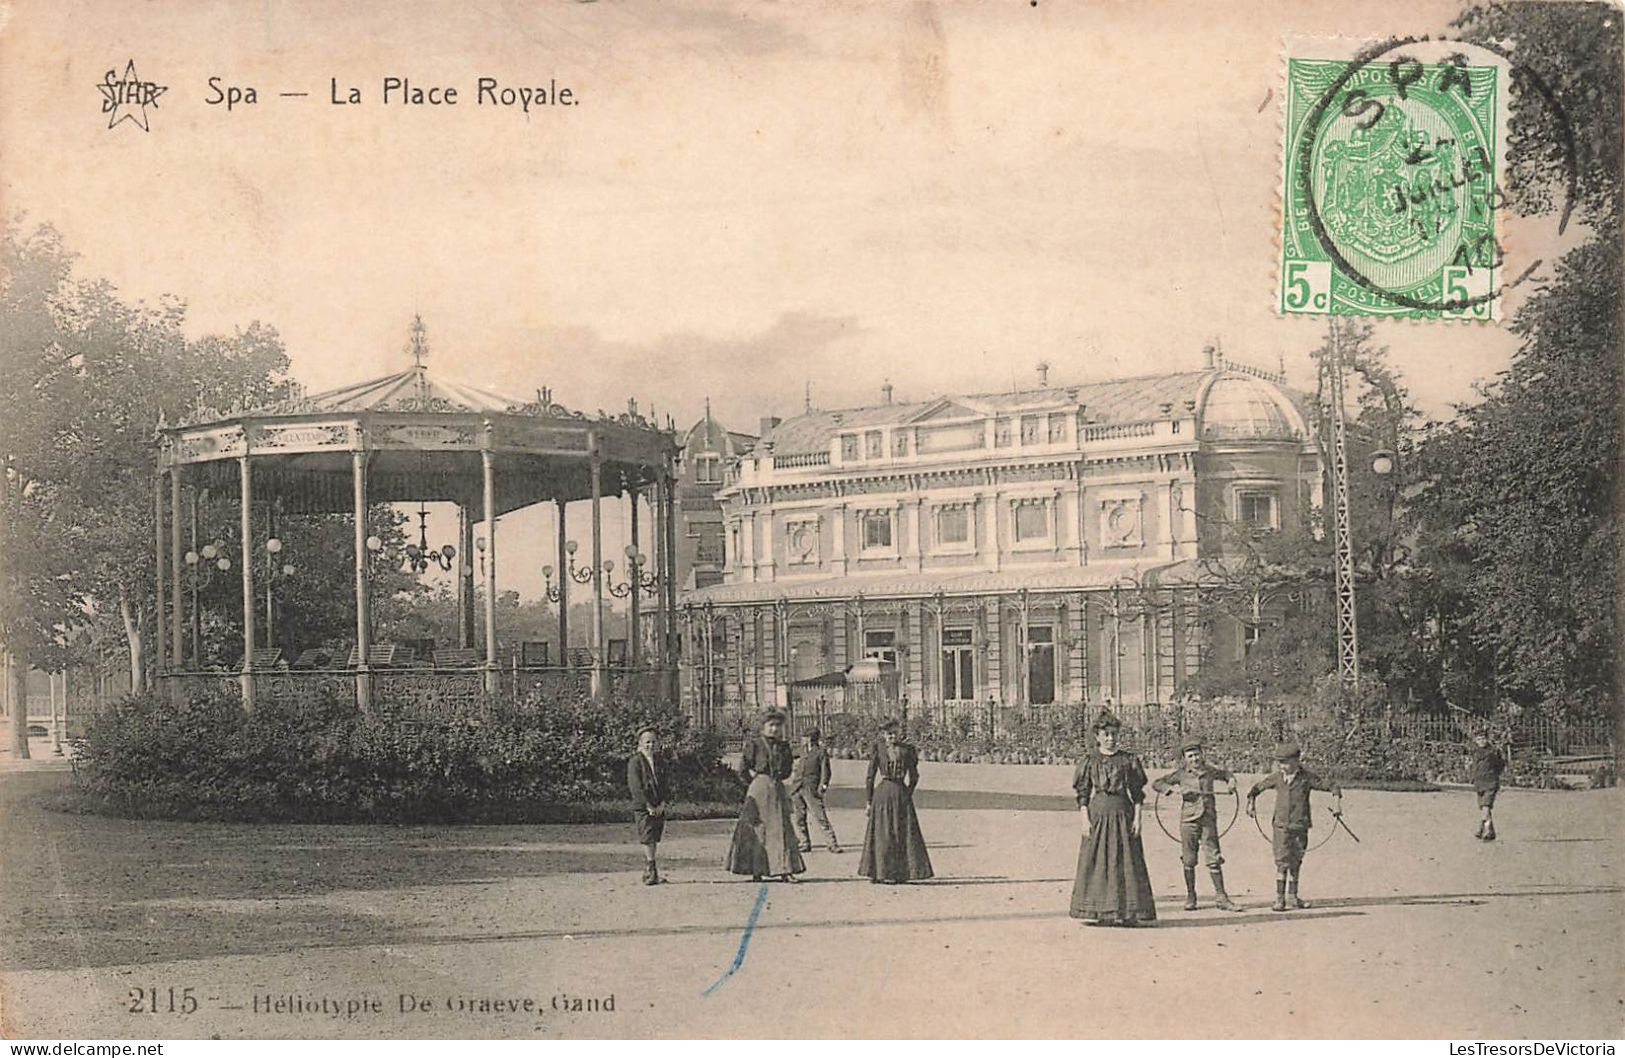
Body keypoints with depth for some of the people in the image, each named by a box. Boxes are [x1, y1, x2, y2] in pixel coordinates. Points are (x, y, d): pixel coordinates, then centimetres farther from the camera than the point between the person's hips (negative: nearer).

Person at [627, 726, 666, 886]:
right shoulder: (635, 761, -4)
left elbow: (664, 784, 15)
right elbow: (636, 786, -10)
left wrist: (662, 803, 0)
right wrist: (648, 805, -14)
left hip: (658, 808, 6)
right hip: (642, 808, -6)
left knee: (653, 842, 6)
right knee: (648, 841, -12)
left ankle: (648, 874, 12)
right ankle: (651, 872, -14)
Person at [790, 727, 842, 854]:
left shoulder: (820, 752, 4)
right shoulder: (801, 754, 20)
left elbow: (825, 771, -1)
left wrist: (822, 786, -13)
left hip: (812, 790, -6)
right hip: (797, 790, 6)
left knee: (821, 817, -10)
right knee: (799, 819, 5)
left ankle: (832, 844, -10)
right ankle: (805, 843, 13)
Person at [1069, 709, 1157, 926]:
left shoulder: (1128, 760, 5)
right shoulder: (1090, 762, 5)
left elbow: (1137, 793, 6)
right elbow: (1083, 794, 4)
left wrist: (1137, 818, -2)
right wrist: (1085, 819, -6)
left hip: (1123, 814, 0)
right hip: (1098, 813, 0)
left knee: (1125, 862, -1)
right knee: (1095, 863, -1)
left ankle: (1127, 913, 3)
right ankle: (1094, 913, 4)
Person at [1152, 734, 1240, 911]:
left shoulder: (1210, 771, 7)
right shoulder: (1181, 774, 1)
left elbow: (1225, 774, 29)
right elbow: (1157, 784, 1)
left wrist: (1231, 782, 8)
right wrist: (1173, 788, -14)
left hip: (1208, 819, 1)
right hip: (1188, 821, -1)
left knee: (1214, 859, -2)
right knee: (1189, 860, 5)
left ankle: (1221, 897, 5)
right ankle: (1190, 897, 19)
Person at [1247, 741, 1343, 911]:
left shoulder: (1307, 777, -3)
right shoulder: (1276, 777, 2)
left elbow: (1332, 786, 2)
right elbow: (1257, 787, 18)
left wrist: (1337, 801, -11)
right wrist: (1251, 802, 10)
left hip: (1300, 826, 0)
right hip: (1281, 825, 0)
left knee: (1296, 862, 9)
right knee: (1282, 862, -8)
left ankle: (1292, 896, 22)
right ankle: (1280, 898, -5)